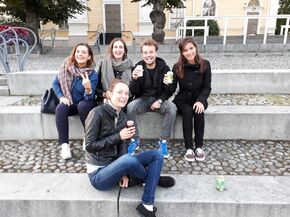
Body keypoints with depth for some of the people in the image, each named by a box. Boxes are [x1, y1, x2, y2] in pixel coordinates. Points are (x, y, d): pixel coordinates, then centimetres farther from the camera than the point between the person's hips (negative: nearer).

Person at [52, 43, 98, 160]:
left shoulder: (93, 74, -17)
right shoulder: (66, 66, -8)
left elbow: (90, 98, -22)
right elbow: (55, 83, 4)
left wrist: (88, 89, -43)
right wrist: (61, 97, -11)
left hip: (85, 103, -2)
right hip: (69, 103, 3)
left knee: (83, 106, -36)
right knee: (60, 108, -29)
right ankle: (64, 144, -23)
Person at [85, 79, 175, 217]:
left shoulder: (122, 116, 5)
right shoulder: (97, 113, -15)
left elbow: (122, 146, 2)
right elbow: (90, 146, -16)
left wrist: (124, 173, -12)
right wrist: (118, 136, -21)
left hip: (115, 166, 7)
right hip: (98, 173, -7)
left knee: (157, 155, -6)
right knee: (128, 159, -37)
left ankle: (147, 205, -15)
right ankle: (154, 179, -2)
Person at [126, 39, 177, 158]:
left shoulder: (164, 68, -3)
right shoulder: (138, 68, -3)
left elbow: (169, 90, 0)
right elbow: (135, 92, -7)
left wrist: (160, 101, -18)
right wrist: (135, 79, -27)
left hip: (159, 99, 0)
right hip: (143, 99, 0)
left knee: (172, 108, -30)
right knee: (130, 107, -30)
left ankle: (163, 141, -16)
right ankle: (134, 140, -13)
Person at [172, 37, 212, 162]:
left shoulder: (205, 65, -6)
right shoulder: (177, 67, -7)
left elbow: (207, 87, -7)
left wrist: (200, 101, -24)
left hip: (199, 99, 1)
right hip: (183, 100, 0)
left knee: (199, 112, -30)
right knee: (188, 112, -31)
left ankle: (199, 147, -18)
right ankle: (189, 148, -25)